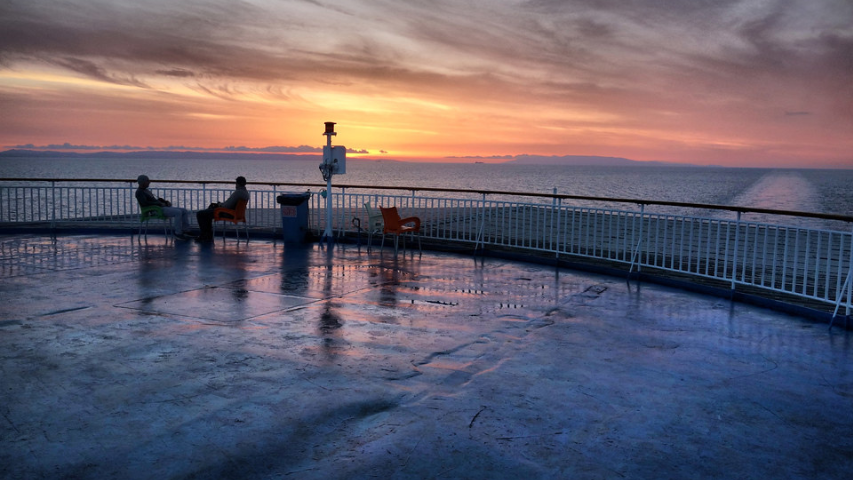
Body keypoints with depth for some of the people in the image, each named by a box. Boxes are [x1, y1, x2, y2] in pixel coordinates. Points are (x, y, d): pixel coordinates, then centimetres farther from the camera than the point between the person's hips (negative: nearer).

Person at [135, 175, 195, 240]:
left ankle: (185, 231, -4)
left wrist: (166, 202, 7)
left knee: (185, 211, -2)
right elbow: (144, 203, -23)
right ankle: (178, 234, -24)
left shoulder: (146, 190, 24)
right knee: (178, 212, -29)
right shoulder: (139, 192, -6)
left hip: (162, 207, 10)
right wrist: (160, 204, -17)